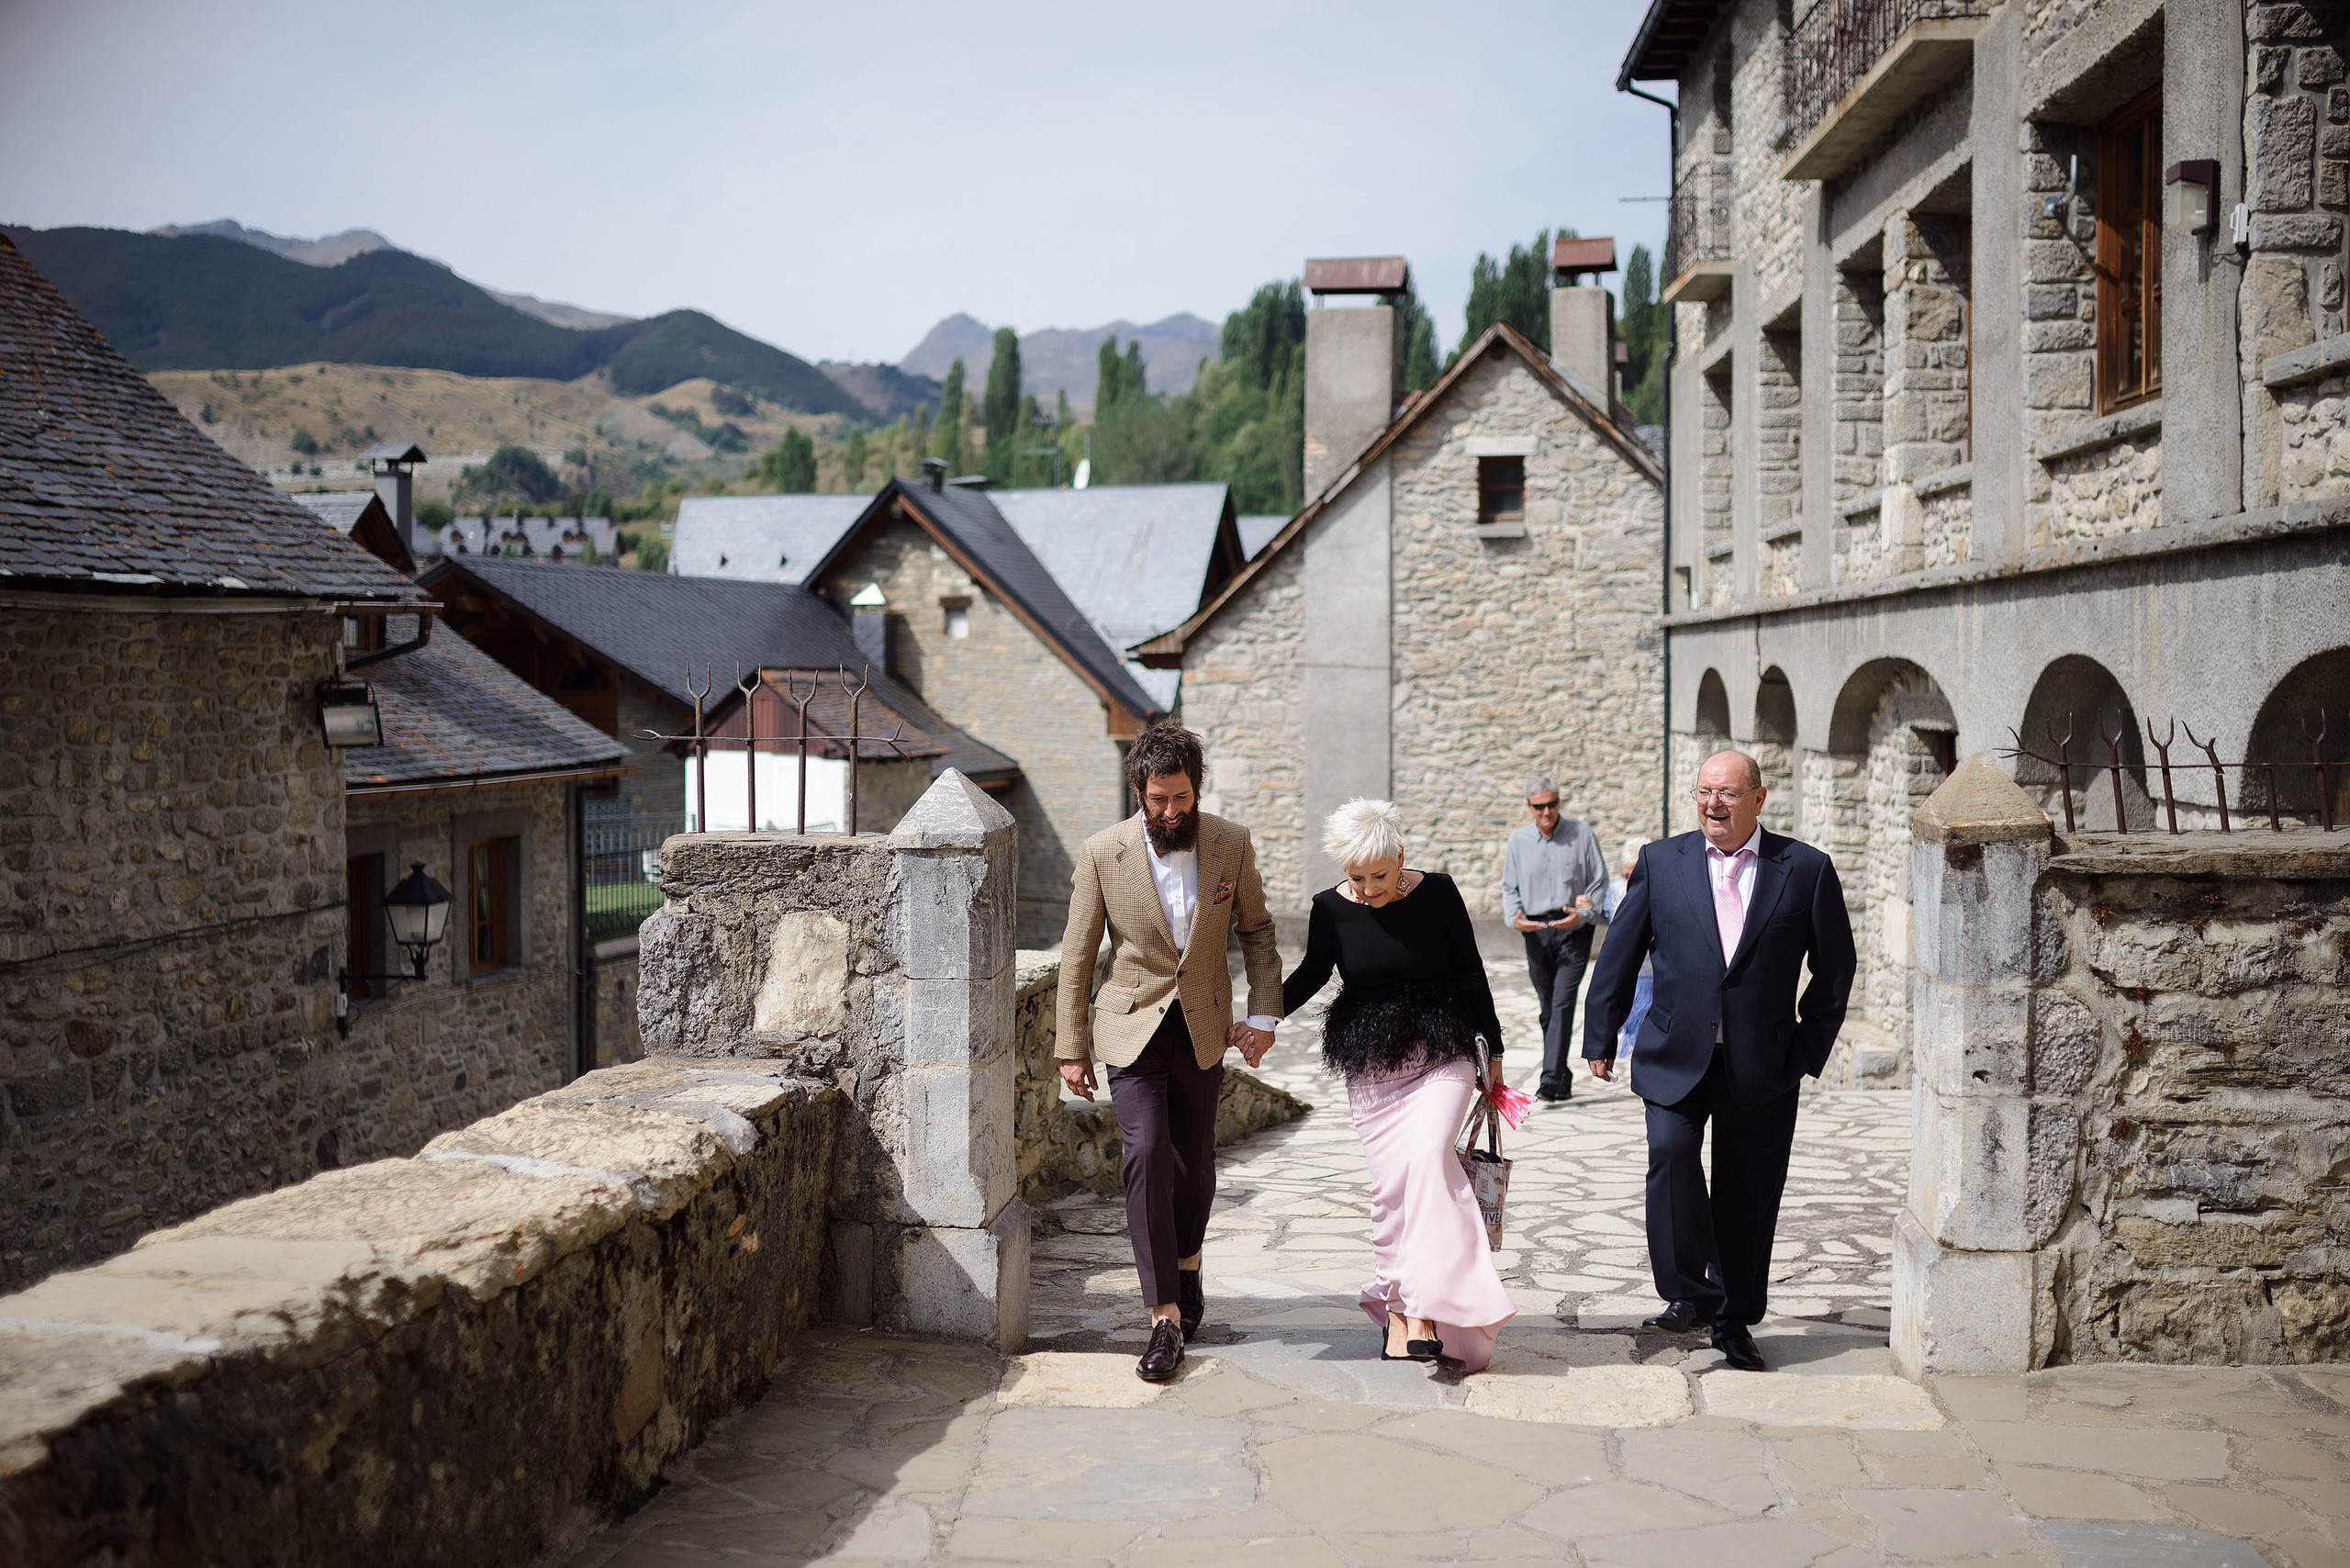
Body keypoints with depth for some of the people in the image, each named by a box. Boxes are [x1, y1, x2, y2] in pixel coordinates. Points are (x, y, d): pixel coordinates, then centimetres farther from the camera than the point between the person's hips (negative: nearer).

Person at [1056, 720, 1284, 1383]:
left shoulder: (1231, 844, -6)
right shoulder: (1103, 854, -11)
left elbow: (1257, 930, 7)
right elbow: (1077, 956, -3)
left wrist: (1264, 1012, -1)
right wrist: (1071, 1048, -2)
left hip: (1203, 1028, 2)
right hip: (1133, 1027, -2)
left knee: (1195, 1163, 9)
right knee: (1147, 1153, -15)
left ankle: (1186, 1264, 39)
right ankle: (1165, 1317, -11)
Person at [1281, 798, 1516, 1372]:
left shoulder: (1438, 893, -6)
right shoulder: (1331, 909, -4)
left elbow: (1471, 972, 4)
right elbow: (1312, 974, 13)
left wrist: (1493, 1049, 8)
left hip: (1442, 1055, -2)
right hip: (1370, 1062, 2)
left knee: (1427, 1153, -22)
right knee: (1390, 1180, -3)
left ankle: (1426, 1307, -23)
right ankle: (1396, 1303, 12)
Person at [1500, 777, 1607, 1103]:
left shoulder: (1581, 835, 1)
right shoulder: (1517, 841, 8)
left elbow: (1600, 883, 3)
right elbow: (1510, 886, 14)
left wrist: (1583, 914, -13)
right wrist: (1514, 917, -6)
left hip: (1574, 929, -3)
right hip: (1536, 930, 3)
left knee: (1563, 1003, -14)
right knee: (1547, 1008, 7)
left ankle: (1550, 1081, -18)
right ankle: (1564, 1080, 18)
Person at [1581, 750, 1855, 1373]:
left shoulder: (1806, 870, 1)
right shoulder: (1660, 862, 4)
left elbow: (1834, 968, 7)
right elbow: (1620, 953, 8)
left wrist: (1809, 1051, 3)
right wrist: (1600, 1038, 6)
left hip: (1762, 1066, 0)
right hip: (1676, 1057, 0)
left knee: (1747, 1194, 6)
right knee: (1671, 1153, -22)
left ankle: (1734, 1320, 23)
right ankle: (1687, 1293, -8)